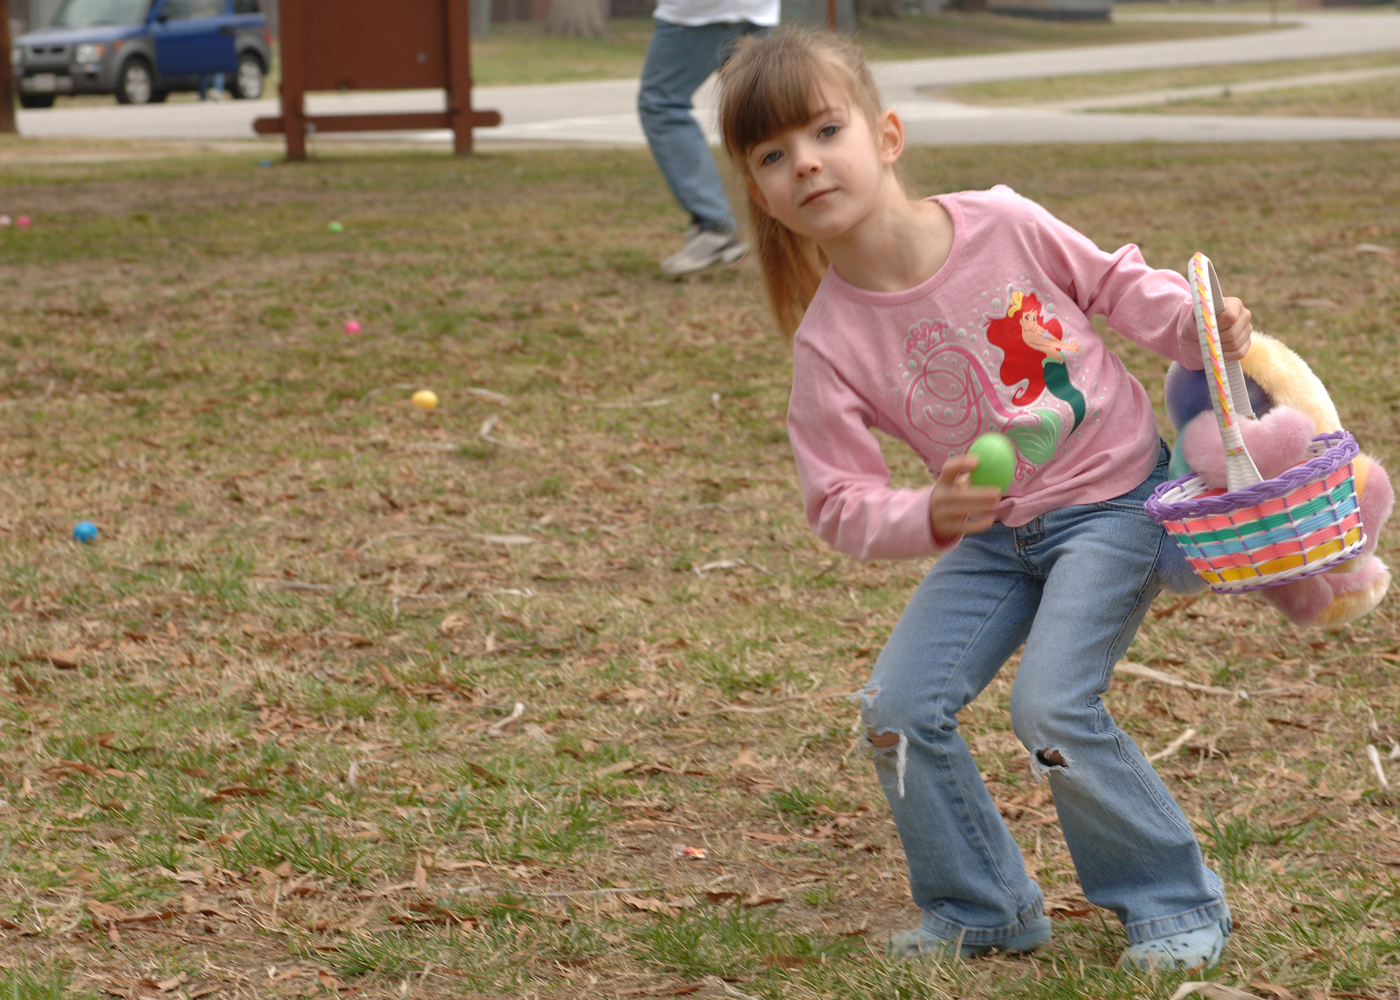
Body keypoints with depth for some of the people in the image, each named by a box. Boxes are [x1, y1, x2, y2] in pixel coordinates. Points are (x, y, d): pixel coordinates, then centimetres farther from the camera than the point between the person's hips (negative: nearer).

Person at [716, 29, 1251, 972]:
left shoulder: (1002, 224, -19)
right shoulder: (829, 341, -16)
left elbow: (1113, 281, 2)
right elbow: (842, 502, -10)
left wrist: (1197, 320, -15)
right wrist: (929, 518, -29)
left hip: (1114, 498, -3)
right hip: (993, 531, 4)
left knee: (1052, 706, -19)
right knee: (900, 708, -8)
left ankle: (1178, 905, 1)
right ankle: (983, 910, 15)